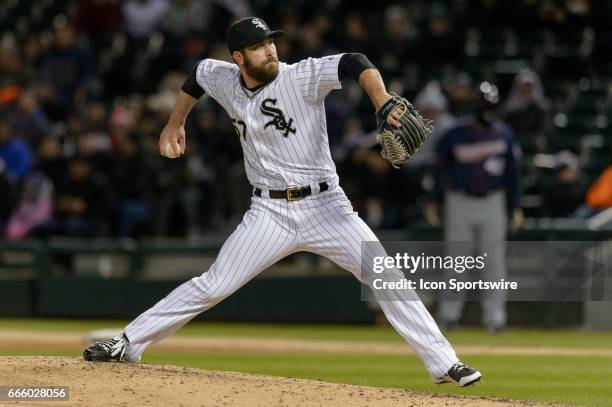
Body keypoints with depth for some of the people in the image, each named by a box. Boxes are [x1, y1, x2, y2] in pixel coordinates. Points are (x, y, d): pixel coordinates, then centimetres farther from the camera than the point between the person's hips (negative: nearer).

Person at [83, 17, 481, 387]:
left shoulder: (300, 76, -14)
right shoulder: (225, 81, 1)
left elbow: (354, 64, -29)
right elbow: (198, 74, 25)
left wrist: (383, 101, -45)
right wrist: (175, 125, 27)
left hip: (326, 207, -2)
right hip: (270, 213, 2)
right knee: (212, 287, -2)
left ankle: (444, 363, -7)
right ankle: (128, 344, 7)